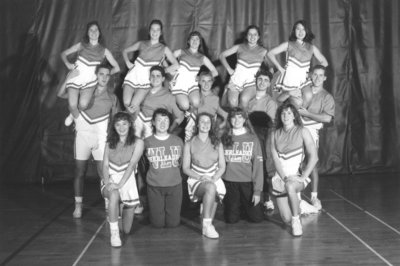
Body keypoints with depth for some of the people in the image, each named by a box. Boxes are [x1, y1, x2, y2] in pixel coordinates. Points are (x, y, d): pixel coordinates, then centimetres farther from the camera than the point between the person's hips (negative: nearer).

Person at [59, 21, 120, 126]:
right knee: (72, 105, -22)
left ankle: (73, 115, 10)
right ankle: (77, 117, 14)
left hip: (89, 81, 0)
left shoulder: (104, 51, 3)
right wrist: (67, 64, -6)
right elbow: (63, 54, 12)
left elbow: (116, 68, 6)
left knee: (83, 105, -25)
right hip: (75, 77, 0)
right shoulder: (81, 45, 4)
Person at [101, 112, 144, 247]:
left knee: (127, 230, 4)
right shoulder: (110, 143, 9)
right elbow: (105, 165, 3)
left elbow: (132, 165, -13)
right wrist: (107, 182, -16)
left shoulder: (137, 142, -2)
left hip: (128, 182, -1)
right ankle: (114, 233, -25)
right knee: (114, 195, -39)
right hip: (111, 181, 1)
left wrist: (120, 184, -25)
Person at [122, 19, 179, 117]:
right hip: (133, 76, 2)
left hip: (146, 80, -2)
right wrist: (128, 63, 8)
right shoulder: (141, 44, 16)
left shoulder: (164, 49, 9)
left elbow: (176, 65, 1)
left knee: (133, 105, -23)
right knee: (126, 104, -17)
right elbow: (125, 51, 27)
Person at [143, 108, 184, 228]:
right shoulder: (147, 142, -5)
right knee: (158, 223, 2)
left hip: (175, 185, 1)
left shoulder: (178, 141, 2)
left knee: (173, 223, 3)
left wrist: (174, 172, 11)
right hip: (154, 186, -1)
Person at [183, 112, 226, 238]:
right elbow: (185, 168, 2)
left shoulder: (217, 144, 11)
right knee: (210, 188, -35)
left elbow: (222, 167, 7)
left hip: (214, 179, 2)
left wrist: (213, 178, -12)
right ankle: (207, 225, -32)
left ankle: (207, 225, -20)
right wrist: (200, 177, -14)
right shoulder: (190, 144, 5)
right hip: (196, 180, -2)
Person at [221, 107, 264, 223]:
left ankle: (245, 206, 29)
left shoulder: (252, 139, 0)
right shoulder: (224, 138, 3)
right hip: (229, 182, 0)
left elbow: (258, 164, -3)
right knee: (231, 219, -1)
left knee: (257, 218, -3)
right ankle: (238, 206, 32)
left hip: (247, 182, 0)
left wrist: (257, 190, -9)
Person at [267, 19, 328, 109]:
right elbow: (270, 53, 3)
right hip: (289, 79, -3)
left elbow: (324, 62, 16)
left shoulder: (312, 48, 12)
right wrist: (280, 68, -4)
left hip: (303, 81, 3)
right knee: (298, 102, -25)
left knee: (308, 95, -30)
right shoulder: (288, 44, 6)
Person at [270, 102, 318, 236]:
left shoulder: (302, 131, 0)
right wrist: (285, 177, -13)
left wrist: (303, 177, -14)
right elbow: (276, 159, 0)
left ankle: (297, 221, -20)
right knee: (286, 219, -7)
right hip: (280, 177, 2)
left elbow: (313, 157, -7)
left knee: (290, 186, -40)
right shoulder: (275, 134, 7)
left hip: (297, 176, -2)